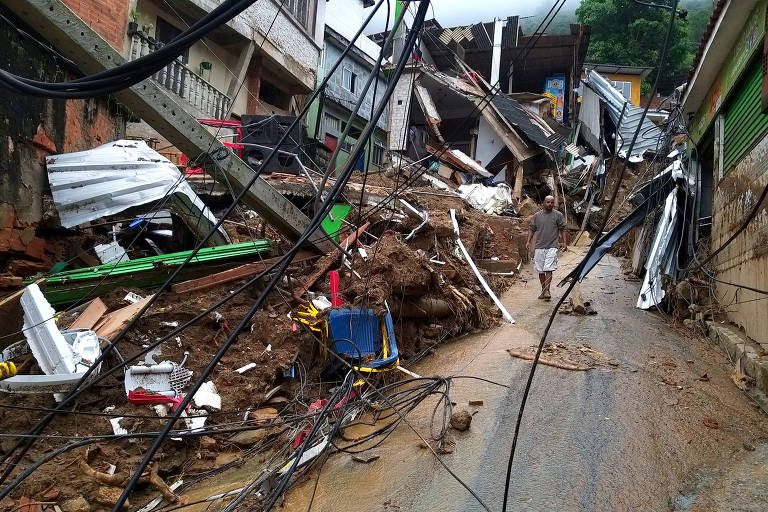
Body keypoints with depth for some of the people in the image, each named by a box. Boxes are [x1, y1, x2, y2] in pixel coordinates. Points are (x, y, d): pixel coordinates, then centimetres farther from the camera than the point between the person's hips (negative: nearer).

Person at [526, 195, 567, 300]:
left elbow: (562, 229, 8)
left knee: (548, 269, -13)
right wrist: (528, 241, 4)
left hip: (552, 247, -3)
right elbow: (532, 229, 13)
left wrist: (564, 242, 2)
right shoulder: (537, 216, 8)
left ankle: (547, 291, -11)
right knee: (540, 271, 8)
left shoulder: (558, 215, 4)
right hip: (539, 247, 3)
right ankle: (543, 291, 21)